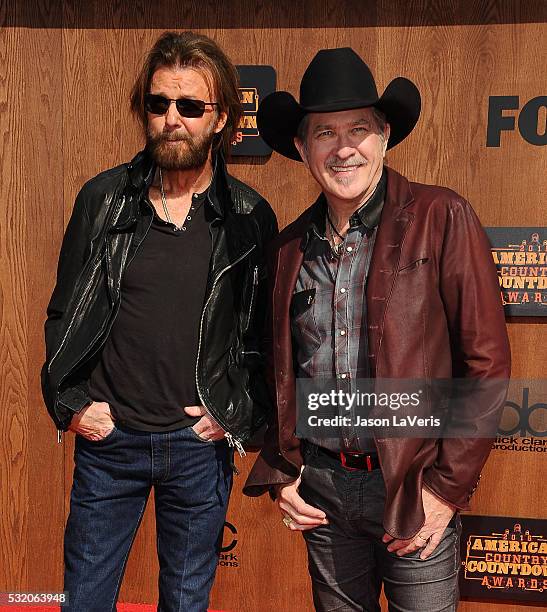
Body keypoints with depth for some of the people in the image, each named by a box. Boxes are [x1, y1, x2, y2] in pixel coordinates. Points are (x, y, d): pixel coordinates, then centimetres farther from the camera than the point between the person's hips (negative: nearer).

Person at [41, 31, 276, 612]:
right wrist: (70, 402, -2)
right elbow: (63, 313, 5)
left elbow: (270, 334, 4)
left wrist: (241, 413, -4)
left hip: (201, 442, 0)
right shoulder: (103, 197, -3)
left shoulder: (250, 217, -5)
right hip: (106, 438, 1)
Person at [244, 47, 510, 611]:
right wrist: (279, 473, 5)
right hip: (321, 489, 4)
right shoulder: (288, 248, 4)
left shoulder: (441, 219, -9)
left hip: (414, 489, -3)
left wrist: (448, 486, -10)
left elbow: (486, 361, -9)